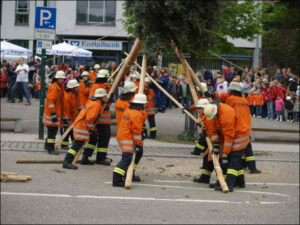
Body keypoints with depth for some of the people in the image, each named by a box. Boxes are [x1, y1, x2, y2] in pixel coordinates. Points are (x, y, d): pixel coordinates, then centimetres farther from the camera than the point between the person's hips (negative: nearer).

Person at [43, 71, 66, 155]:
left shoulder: (61, 87, 14)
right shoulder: (53, 88, -18)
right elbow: (50, 101, -23)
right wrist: (53, 113, -25)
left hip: (57, 113, 10)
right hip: (52, 113, -10)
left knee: (52, 131, 20)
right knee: (52, 131, -7)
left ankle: (47, 145, 34)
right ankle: (50, 149, -3)